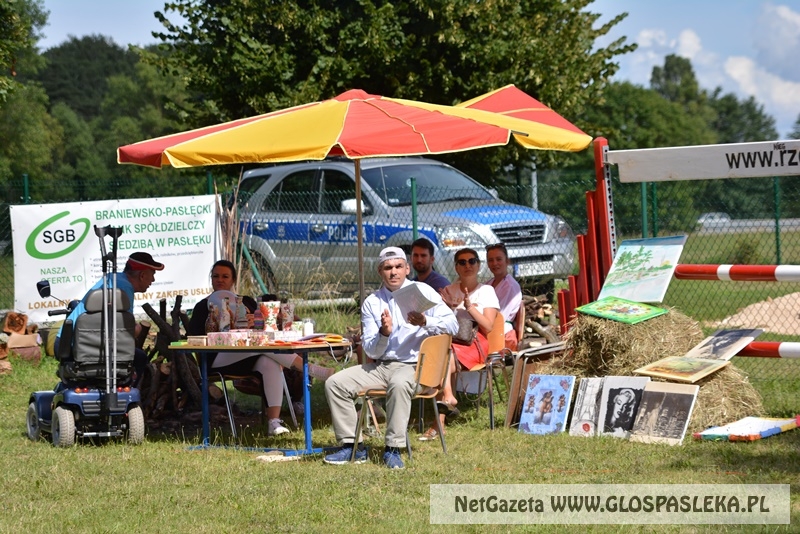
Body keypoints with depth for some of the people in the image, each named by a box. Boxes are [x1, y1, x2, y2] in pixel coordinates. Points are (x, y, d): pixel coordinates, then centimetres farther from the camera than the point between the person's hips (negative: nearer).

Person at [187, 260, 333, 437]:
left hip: (249, 360, 3)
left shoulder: (246, 302, 25)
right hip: (220, 360, -3)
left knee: (270, 362, -35)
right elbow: (194, 337, 5)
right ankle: (309, 369, -32)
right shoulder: (203, 307, 18)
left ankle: (274, 422, -45)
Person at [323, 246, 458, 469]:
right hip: (380, 366, 5)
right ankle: (351, 445, -4)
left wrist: (425, 321, -26)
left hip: (413, 365, -5)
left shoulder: (422, 292, 1)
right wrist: (384, 333, -19)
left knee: (399, 383, -38)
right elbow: (371, 351, 3)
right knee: (334, 383, -10)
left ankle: (393, 449, -30)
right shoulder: (371, 303, 9)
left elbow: (452, 324, -8)